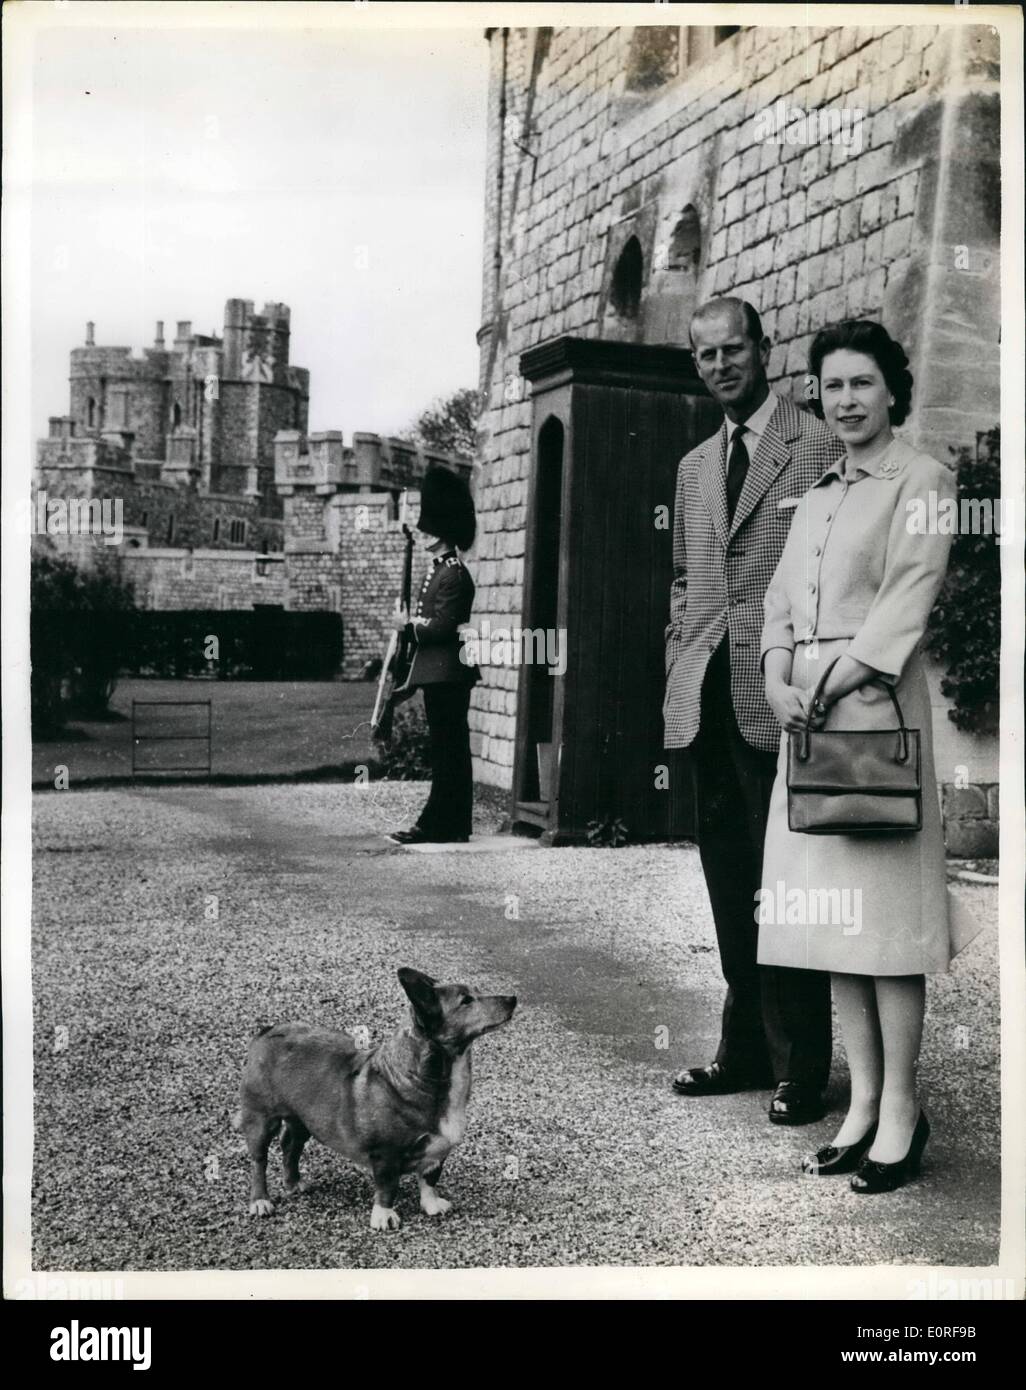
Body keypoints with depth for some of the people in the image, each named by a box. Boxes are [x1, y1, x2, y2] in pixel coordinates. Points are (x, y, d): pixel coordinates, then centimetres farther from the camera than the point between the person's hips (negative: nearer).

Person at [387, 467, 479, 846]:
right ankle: (454, 825, 17)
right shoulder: (438, 569, 17)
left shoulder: (454, 575, -14)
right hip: (440, 672, 10)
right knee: (451, 749, 12)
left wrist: (409, 623, -9)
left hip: (446, 673, -10)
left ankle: (437, 825, -4)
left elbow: (443, 626, -20)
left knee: (446, 749, -7)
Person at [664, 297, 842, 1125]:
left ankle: (799, 1067, 6)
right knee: (731, 884, 12)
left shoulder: (820, 448, -1)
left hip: (779, 699, -6)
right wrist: (678, 671, 12)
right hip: (705, 704, 6)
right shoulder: (694, 467, 20)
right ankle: (746, 1048, 22)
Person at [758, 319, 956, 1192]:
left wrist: (831, 681, -16)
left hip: (873, 703, -7)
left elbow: (910, 596, -10)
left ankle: (900, 1111, 1)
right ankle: (863, 1102, 13)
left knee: (884, 909, -6)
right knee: (829, 906, 6)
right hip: (805, 713, 7)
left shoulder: (920, 481, 0)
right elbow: (781, 600, 13)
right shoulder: (817, 493, 20)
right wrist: (778, 679, -4)